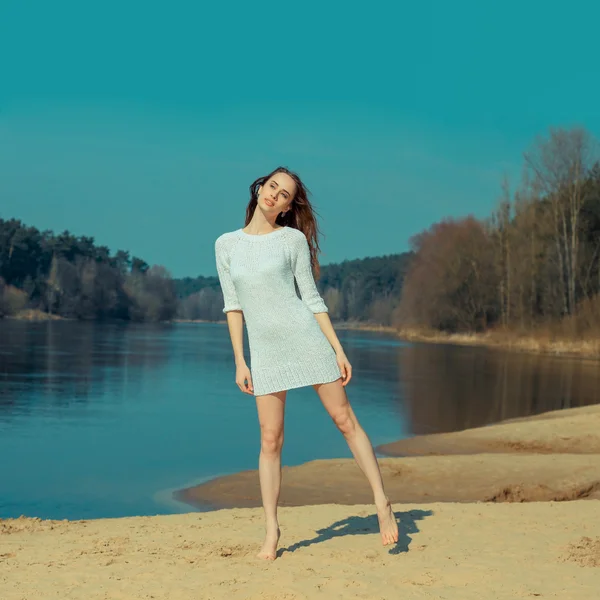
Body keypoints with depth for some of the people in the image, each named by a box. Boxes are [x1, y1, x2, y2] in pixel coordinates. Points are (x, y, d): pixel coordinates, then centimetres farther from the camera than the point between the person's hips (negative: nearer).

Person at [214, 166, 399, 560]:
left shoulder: (293, 240, 0)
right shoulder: (227, 244, 7)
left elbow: (313, 299, 1)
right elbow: (233, 306, 8)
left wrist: (338, 349, -3)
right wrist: (239, 361, 4)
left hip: (307, 338, -1)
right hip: (266, 351, 2)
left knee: (345, 420, 2)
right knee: (271, 439, 0)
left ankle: (383, 505, 10)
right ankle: (271, 530, 8)